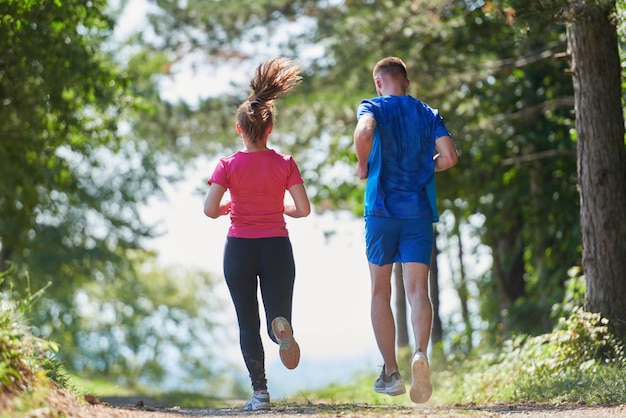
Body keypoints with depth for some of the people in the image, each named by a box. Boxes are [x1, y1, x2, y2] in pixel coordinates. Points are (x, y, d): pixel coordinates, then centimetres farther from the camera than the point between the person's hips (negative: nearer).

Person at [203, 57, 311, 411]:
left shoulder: (229, 165, -5)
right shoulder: (285, 164, -3)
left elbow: (210, 210, -12)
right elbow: (303, 209, -7)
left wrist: (231, 206, 9)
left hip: (239, 249, 0)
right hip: (277, 248, 1)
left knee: (248, 324, 9)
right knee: (277, 316, 8)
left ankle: (260, 392, 0)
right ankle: (282, 327, -30)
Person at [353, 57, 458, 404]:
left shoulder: (373, 107, 2)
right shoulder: (429, 114, 11)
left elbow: (364, 132, -21)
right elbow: (449, 156, -1)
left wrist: (363, 165, -4)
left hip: (382, 209, -2)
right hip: (419, 211, 2)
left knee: (381, 292, 10)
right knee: (417, 288, -6)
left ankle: (391, 373, 11)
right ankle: (421, 353, -34)